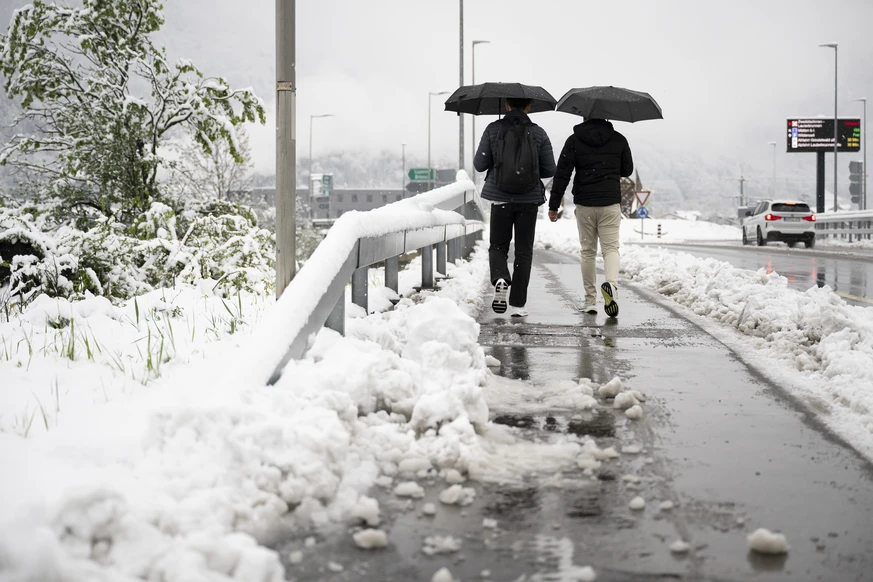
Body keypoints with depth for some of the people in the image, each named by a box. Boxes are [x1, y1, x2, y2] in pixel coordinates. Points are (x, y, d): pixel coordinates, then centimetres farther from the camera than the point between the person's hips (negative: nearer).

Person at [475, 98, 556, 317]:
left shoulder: (493, 130, -4)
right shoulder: (538, 133, -2)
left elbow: (479, 165, -2)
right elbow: (550, 170, 2)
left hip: (501, 199, 0)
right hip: (529, 200, 0)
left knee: (498, 246, 14)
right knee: (523, 251, 8)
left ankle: (500, 279, -17)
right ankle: (518, 304, 5)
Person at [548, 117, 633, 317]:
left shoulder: (574, 141, -1)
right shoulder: (618, 139, 2)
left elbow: (561, 174, -4)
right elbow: (628, 170, 14)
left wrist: (553, 205, 0)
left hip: (584, 205, 0)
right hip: (611, 204, 0)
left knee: (588, 252, 10)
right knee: (610, 248, 2)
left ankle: (590, 301, 11)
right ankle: (611, 283, -28)